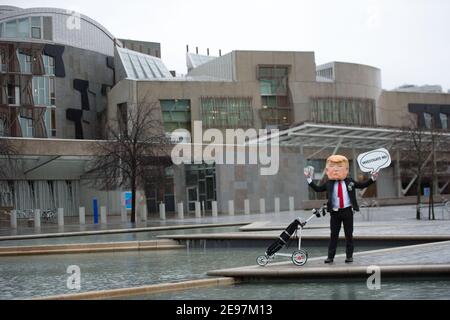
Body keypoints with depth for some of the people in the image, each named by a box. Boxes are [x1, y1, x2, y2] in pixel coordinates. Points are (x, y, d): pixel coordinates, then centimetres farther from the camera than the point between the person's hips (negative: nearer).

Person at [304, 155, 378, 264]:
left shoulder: (350, 182, 4)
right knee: (333, 235, 4)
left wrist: (372, 179, 6)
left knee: (349, 235, 5)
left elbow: (362, 185, 14)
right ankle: (330, 257, 7)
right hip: (335, 212, 0)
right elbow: (317, 189, 8)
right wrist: (309, 179, 4)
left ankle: (349, 256, 12)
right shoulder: (328, 183, 2)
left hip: (347, 211, 0)